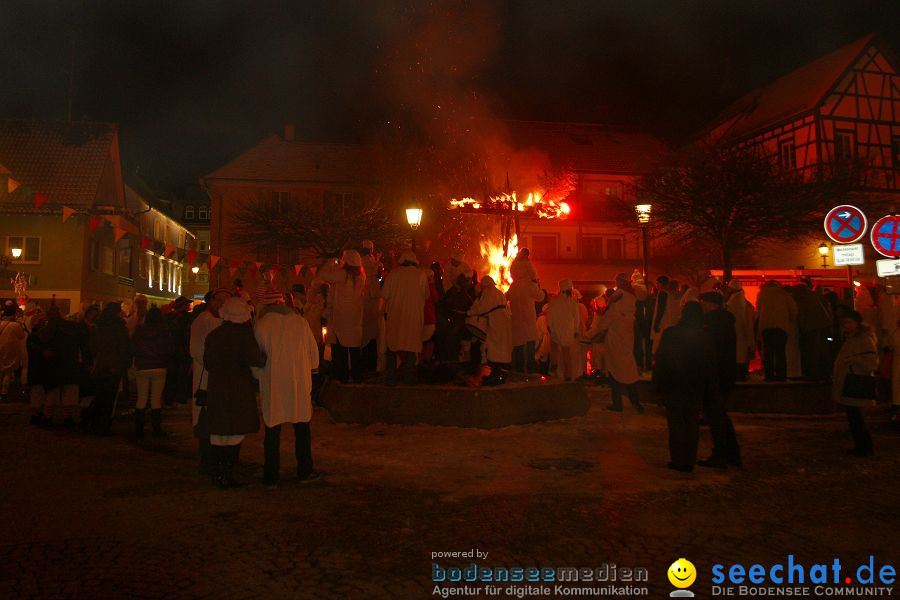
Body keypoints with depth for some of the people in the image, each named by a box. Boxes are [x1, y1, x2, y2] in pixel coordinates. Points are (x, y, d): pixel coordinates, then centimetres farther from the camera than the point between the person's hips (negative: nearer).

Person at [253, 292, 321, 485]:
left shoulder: (261, 325, -6)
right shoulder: (299, 321, -1)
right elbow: (313, 351, 6)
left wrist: (259, 376, 15)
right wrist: (310, 370, 22)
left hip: (272, 384, -1)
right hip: (299, 383, 1)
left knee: (272, 430, 8)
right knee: (302, 429, 14)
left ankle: (271, 475, 13)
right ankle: (305, 470, 19)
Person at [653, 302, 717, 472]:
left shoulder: (670, 333, -9)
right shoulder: (705, 336, -3)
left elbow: (660, 359, -7)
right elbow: (711, 363, 2)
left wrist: (657, 382, 0)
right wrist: (709, 387, 9)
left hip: (673, 385, -2)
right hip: (696, 387, 2)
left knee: (676, 422, 6)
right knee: (692, 422, 10)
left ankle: (678, 460, 6)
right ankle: (690, 461, 13)